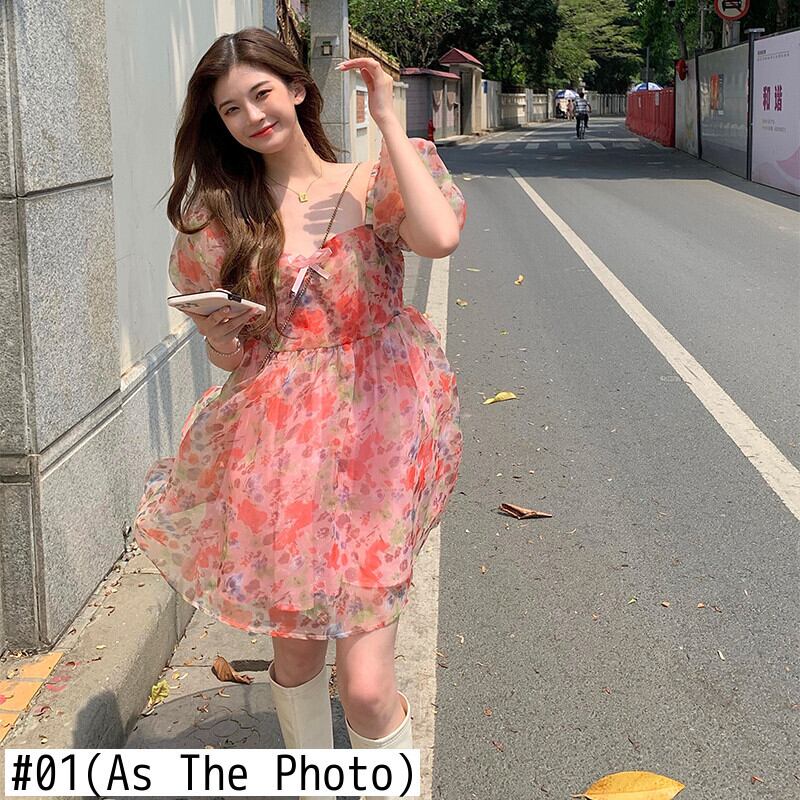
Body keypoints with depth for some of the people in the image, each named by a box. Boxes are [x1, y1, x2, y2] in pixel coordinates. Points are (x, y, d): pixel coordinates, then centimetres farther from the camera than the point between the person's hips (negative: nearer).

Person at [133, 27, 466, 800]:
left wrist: (388, 120, -14)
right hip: (270, 450, 4)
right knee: (294, 655, 14)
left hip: (368, 447, -3)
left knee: (366, 686, -8)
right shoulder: (222, 213, 9)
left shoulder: (372, 187, -1)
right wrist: (223, 340, -7)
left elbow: (439, 236, -24)